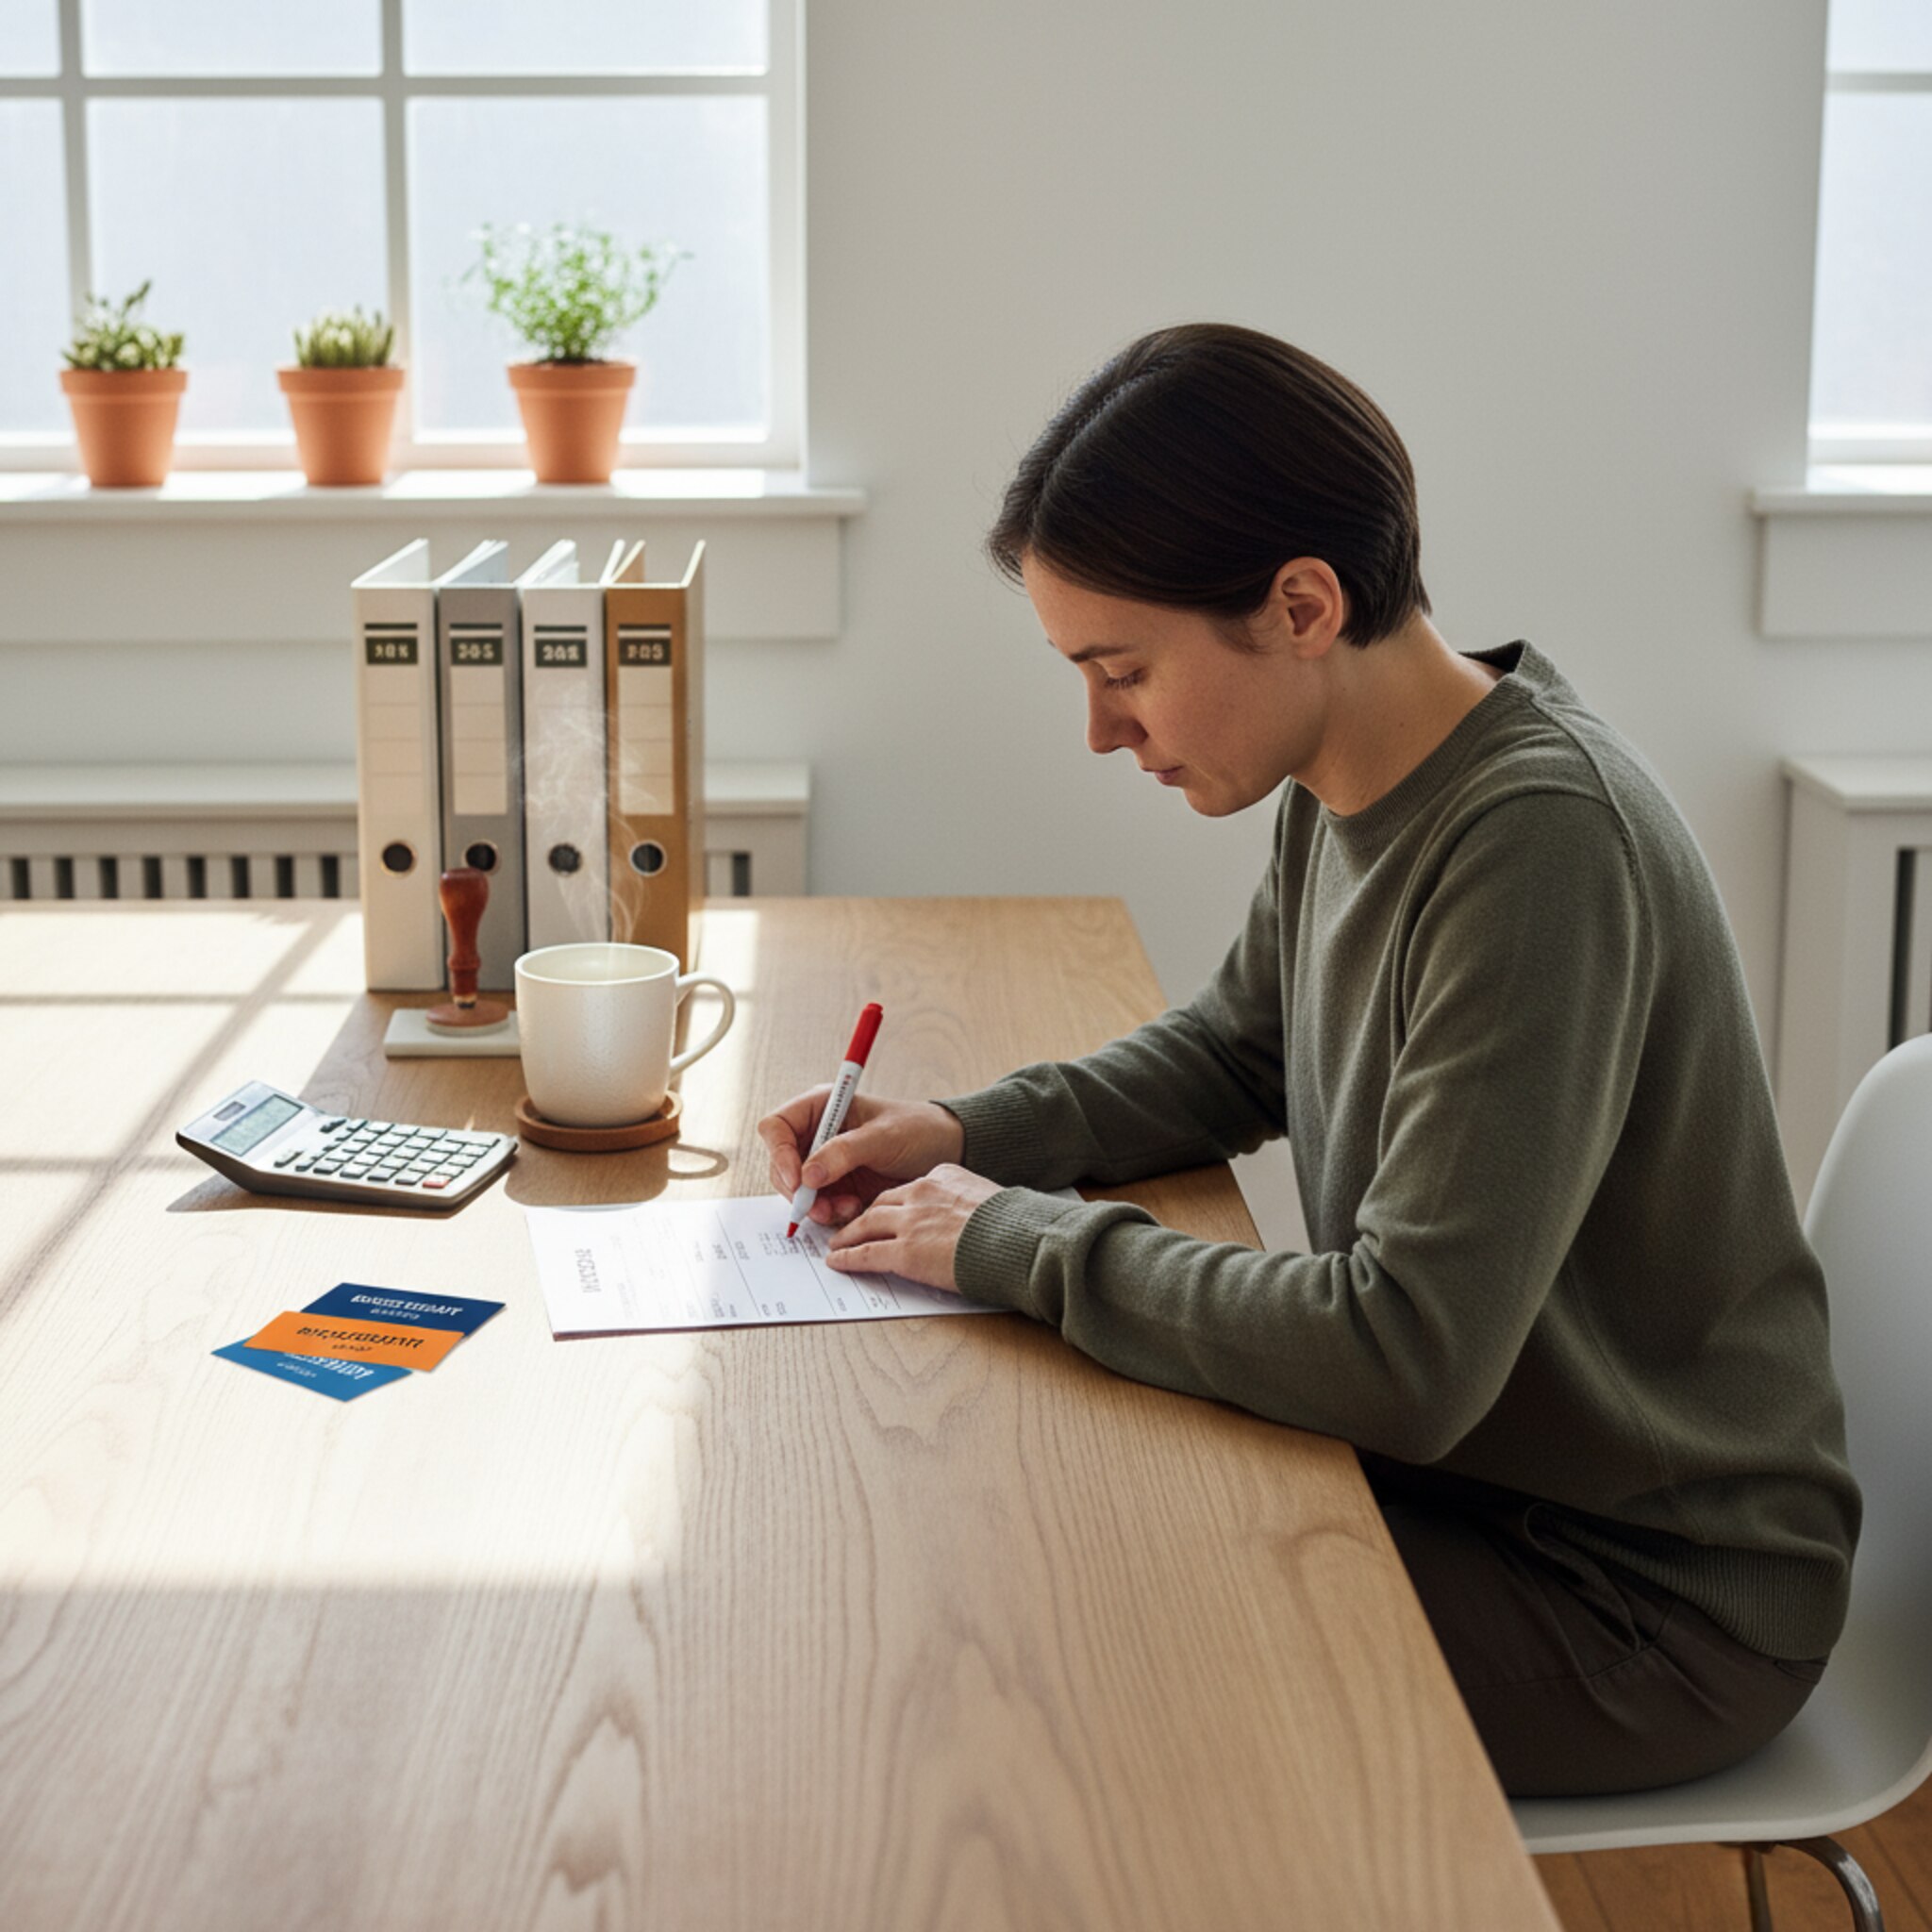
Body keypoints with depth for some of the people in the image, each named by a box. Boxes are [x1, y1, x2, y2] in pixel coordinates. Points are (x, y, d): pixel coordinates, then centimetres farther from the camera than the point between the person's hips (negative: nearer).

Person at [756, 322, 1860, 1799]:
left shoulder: (1542, 845, -30)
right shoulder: (1352, 783, -2)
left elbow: (1403, 1357, -33)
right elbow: (1235, 1054, 17)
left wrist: (1023, 1243, -22)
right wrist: (965, 1134, 0)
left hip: (1648, 1599, -8)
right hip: (1463, 1458, 8)